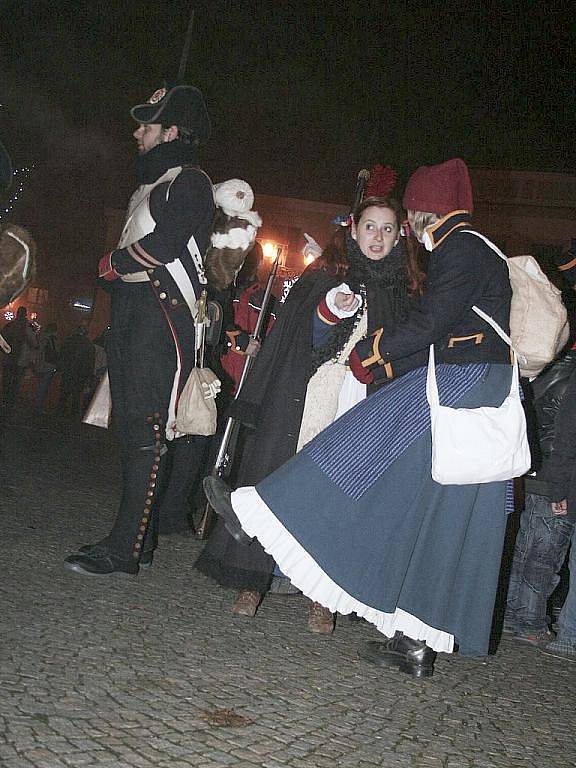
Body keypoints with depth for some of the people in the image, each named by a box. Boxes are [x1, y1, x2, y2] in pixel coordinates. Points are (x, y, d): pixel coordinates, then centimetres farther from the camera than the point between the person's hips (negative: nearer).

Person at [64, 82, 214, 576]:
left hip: (161, 313, -10)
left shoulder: (190, 181, -3)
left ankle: (125, 549, -12)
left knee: (145, 430, -12)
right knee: (130, 426, 8)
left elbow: (165, 243, -16)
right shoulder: (151, 181, 26)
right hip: (130, 309, 10)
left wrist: (114, 263, -3)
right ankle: (141, 538, 14)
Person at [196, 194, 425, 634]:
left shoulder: (406, 290, 11)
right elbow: (293, 339, 1)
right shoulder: (323, 277, 6)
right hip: (304, 401, -1)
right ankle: (254, 581, 10)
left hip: (364, 411, 1)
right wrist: (329, 311, -14)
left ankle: (323, 596, 5)